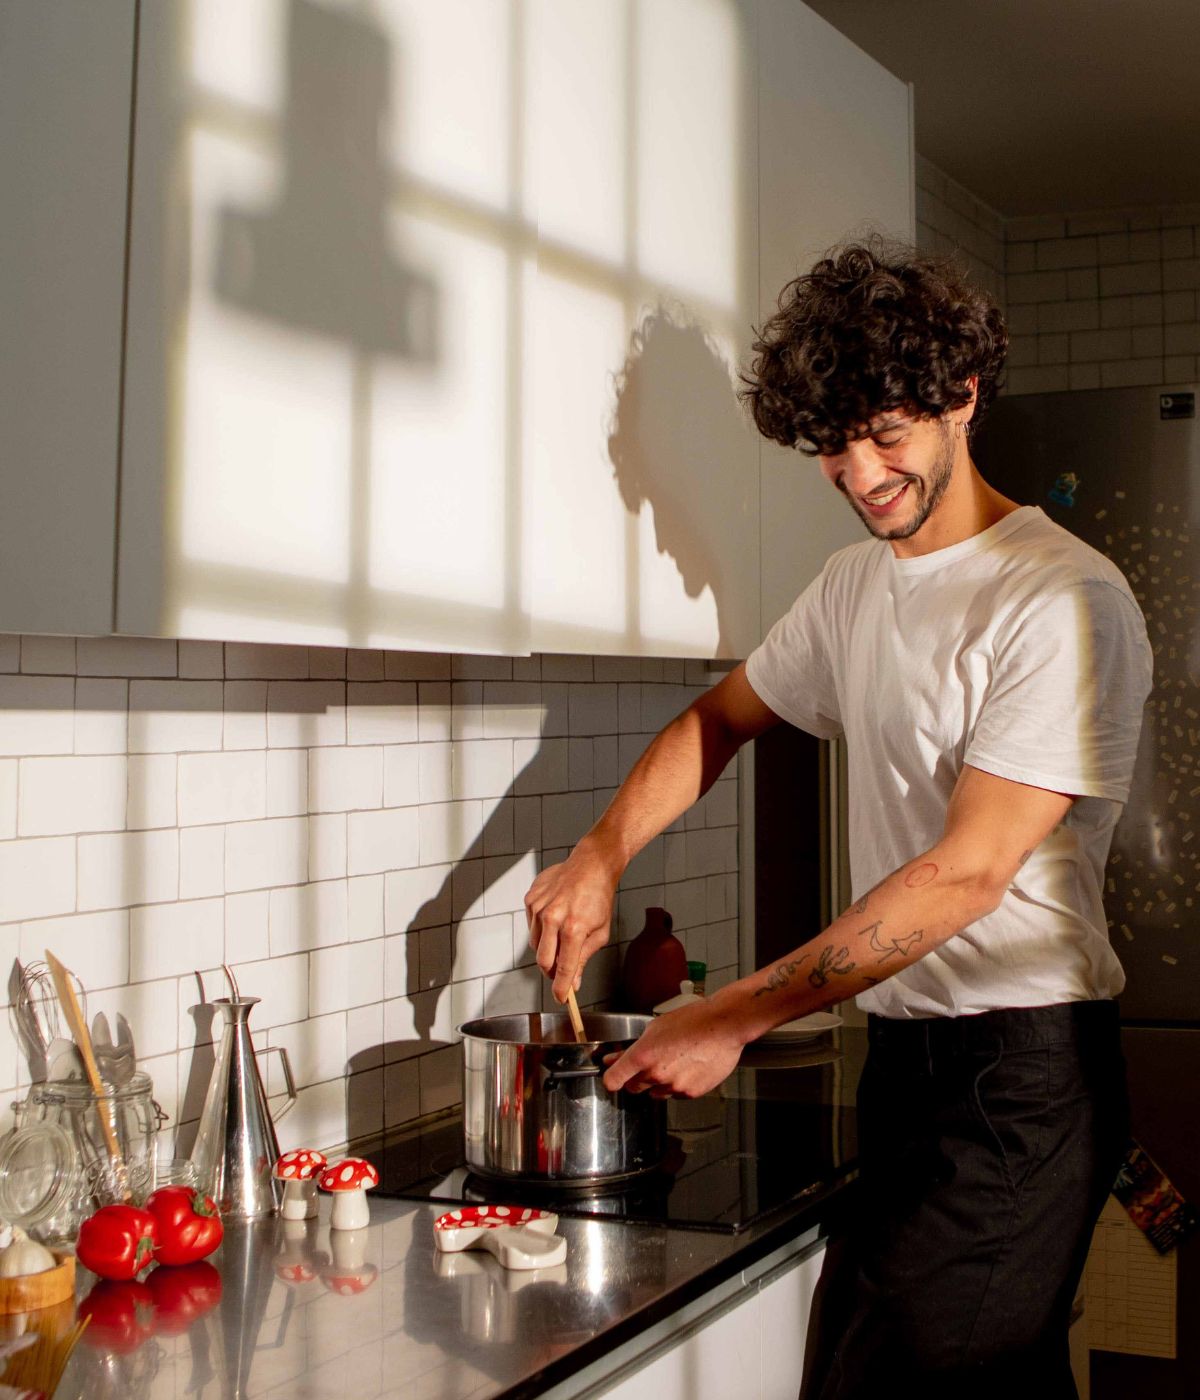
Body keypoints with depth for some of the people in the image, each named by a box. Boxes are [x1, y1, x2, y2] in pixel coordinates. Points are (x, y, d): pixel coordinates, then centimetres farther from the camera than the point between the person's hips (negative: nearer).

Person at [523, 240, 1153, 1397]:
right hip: (904, 1043, 8)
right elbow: (723, 717, 23)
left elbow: (966, 870, -21)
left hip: (1022, 1068, -7)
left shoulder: (1062, 601, -15)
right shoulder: (856, 584, 12)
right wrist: (597, 857, 5)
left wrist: (737, 1017, -20)